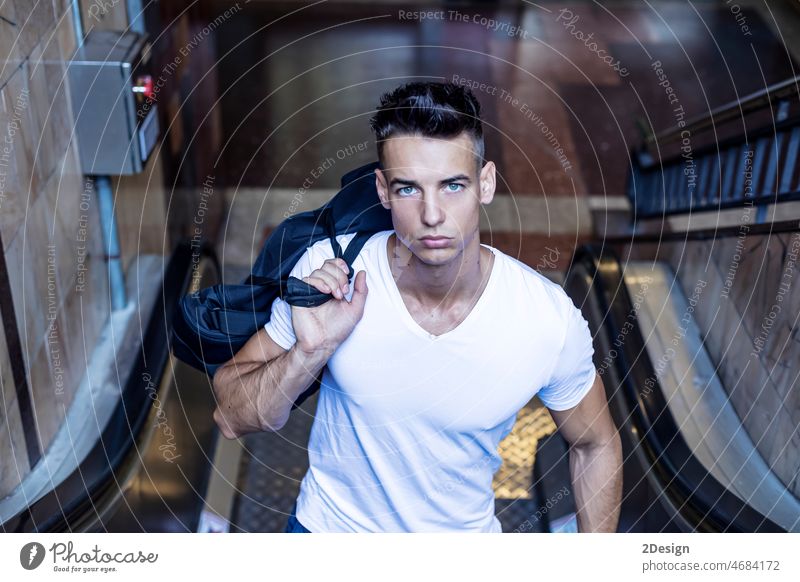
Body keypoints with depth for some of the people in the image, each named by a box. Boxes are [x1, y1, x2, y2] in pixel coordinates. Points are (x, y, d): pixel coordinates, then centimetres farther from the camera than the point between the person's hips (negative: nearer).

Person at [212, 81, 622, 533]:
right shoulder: (328, 272, -24)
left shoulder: (552, 320, -25)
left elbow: (597, 445, -7)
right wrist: (310, 353, -35)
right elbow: (232, 419, -18)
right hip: (330, 522, 1)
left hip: (465, 528, 0)